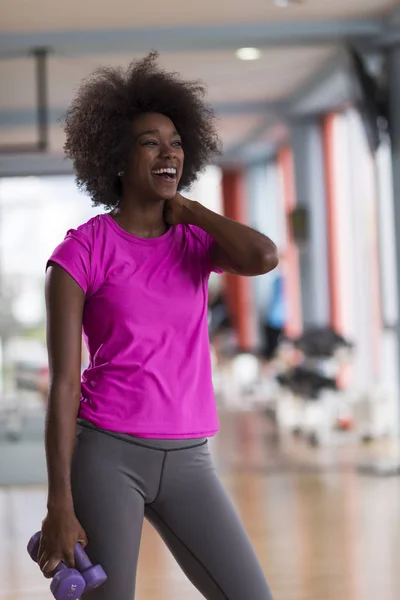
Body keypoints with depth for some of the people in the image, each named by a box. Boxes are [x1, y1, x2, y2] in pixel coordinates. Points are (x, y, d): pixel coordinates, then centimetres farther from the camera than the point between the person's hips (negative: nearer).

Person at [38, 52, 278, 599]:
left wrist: (183, 208, 0)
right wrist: (60, 505, -12)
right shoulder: (80, 253, -5)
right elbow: (63, 384, -8)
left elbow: (264, 258, -15)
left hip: (185, 461, 5)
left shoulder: (196, 243, 9)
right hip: (105, 454, -4)